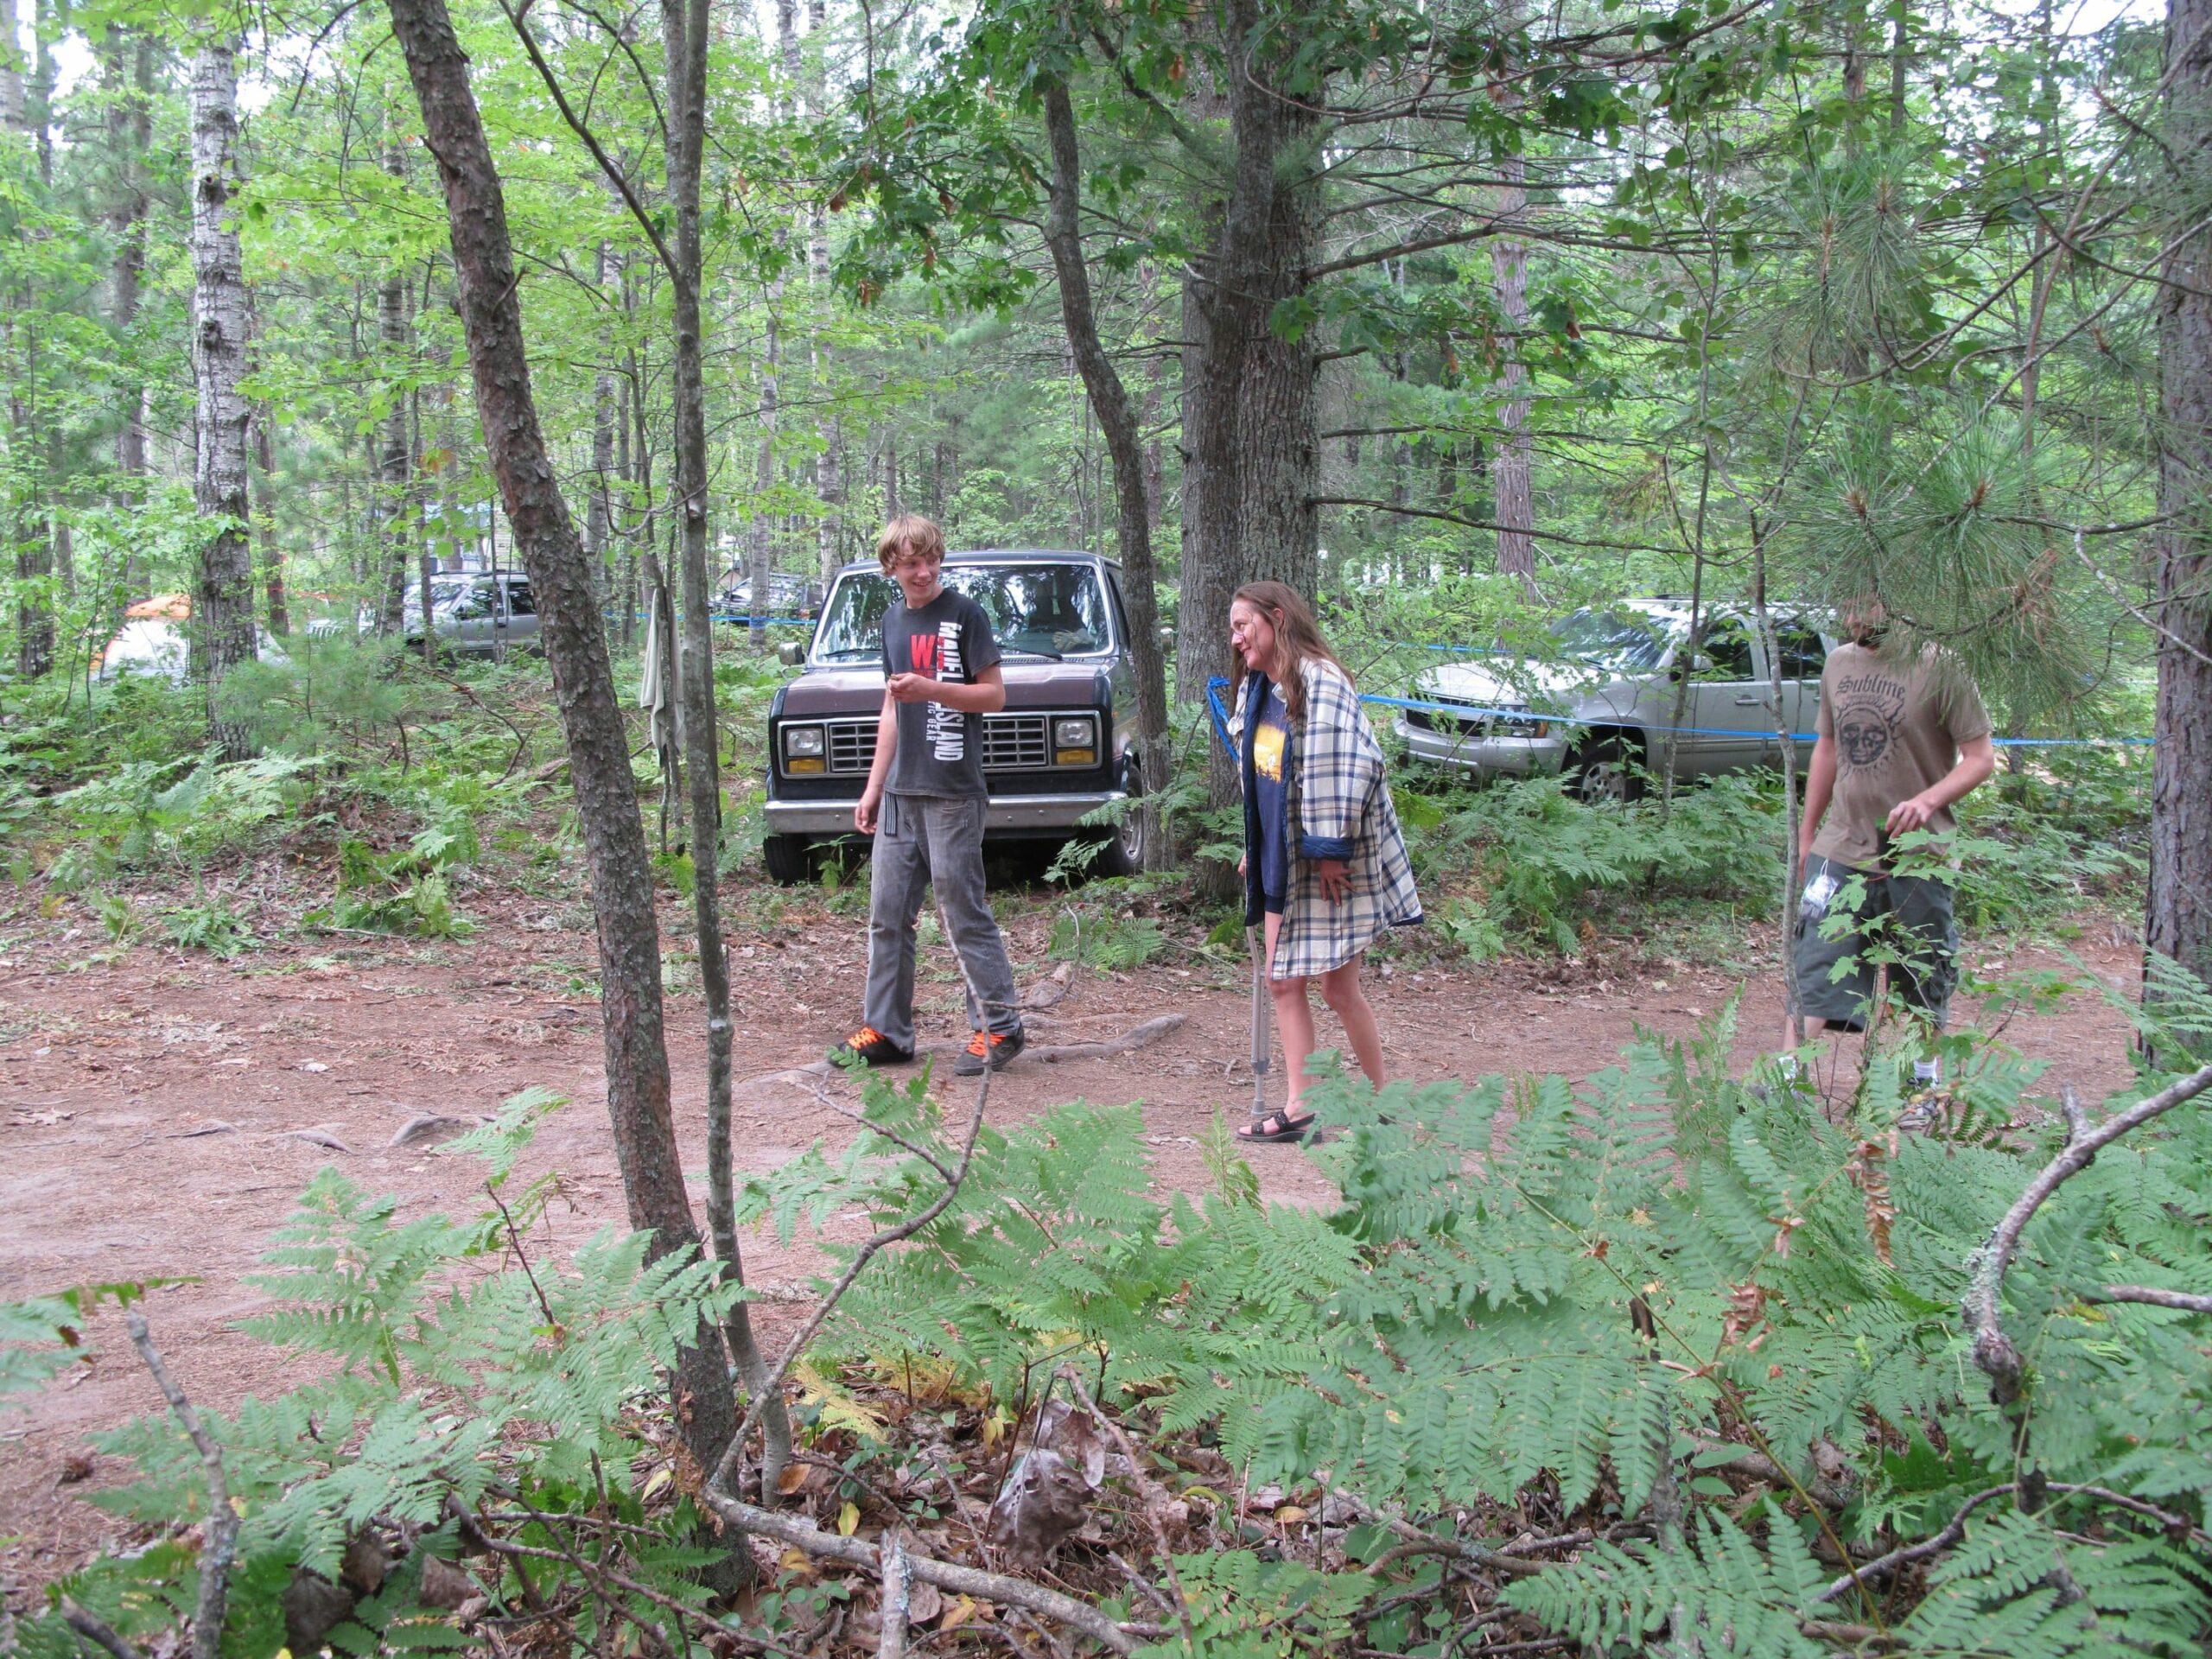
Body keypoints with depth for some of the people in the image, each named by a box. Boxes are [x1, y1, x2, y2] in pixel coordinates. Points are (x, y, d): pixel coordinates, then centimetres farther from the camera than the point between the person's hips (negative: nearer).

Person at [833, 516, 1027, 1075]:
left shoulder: (964, 614, -5)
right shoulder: (893, 620, 15)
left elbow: (995, 695, -7)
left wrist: (929, 689, -21)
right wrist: (874, 787, 17)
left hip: (953, 793, -7)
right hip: (899, 793, 7)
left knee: (965, 915, -3)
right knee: (887, 915, 8)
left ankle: (1000, 1028, 6)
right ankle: (886, 1031, 16)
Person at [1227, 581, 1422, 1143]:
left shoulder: (1320, 681, -18)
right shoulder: (1255, 689, 10)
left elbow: (1339, 769, -23)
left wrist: (1328, 849, -21)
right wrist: (1253, 848, 18)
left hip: (1331, 862, -9)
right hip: (1282, 858, 9)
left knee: (1338, 987, -1)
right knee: (1282, 980, 7)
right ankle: (1298, 1110, 13)